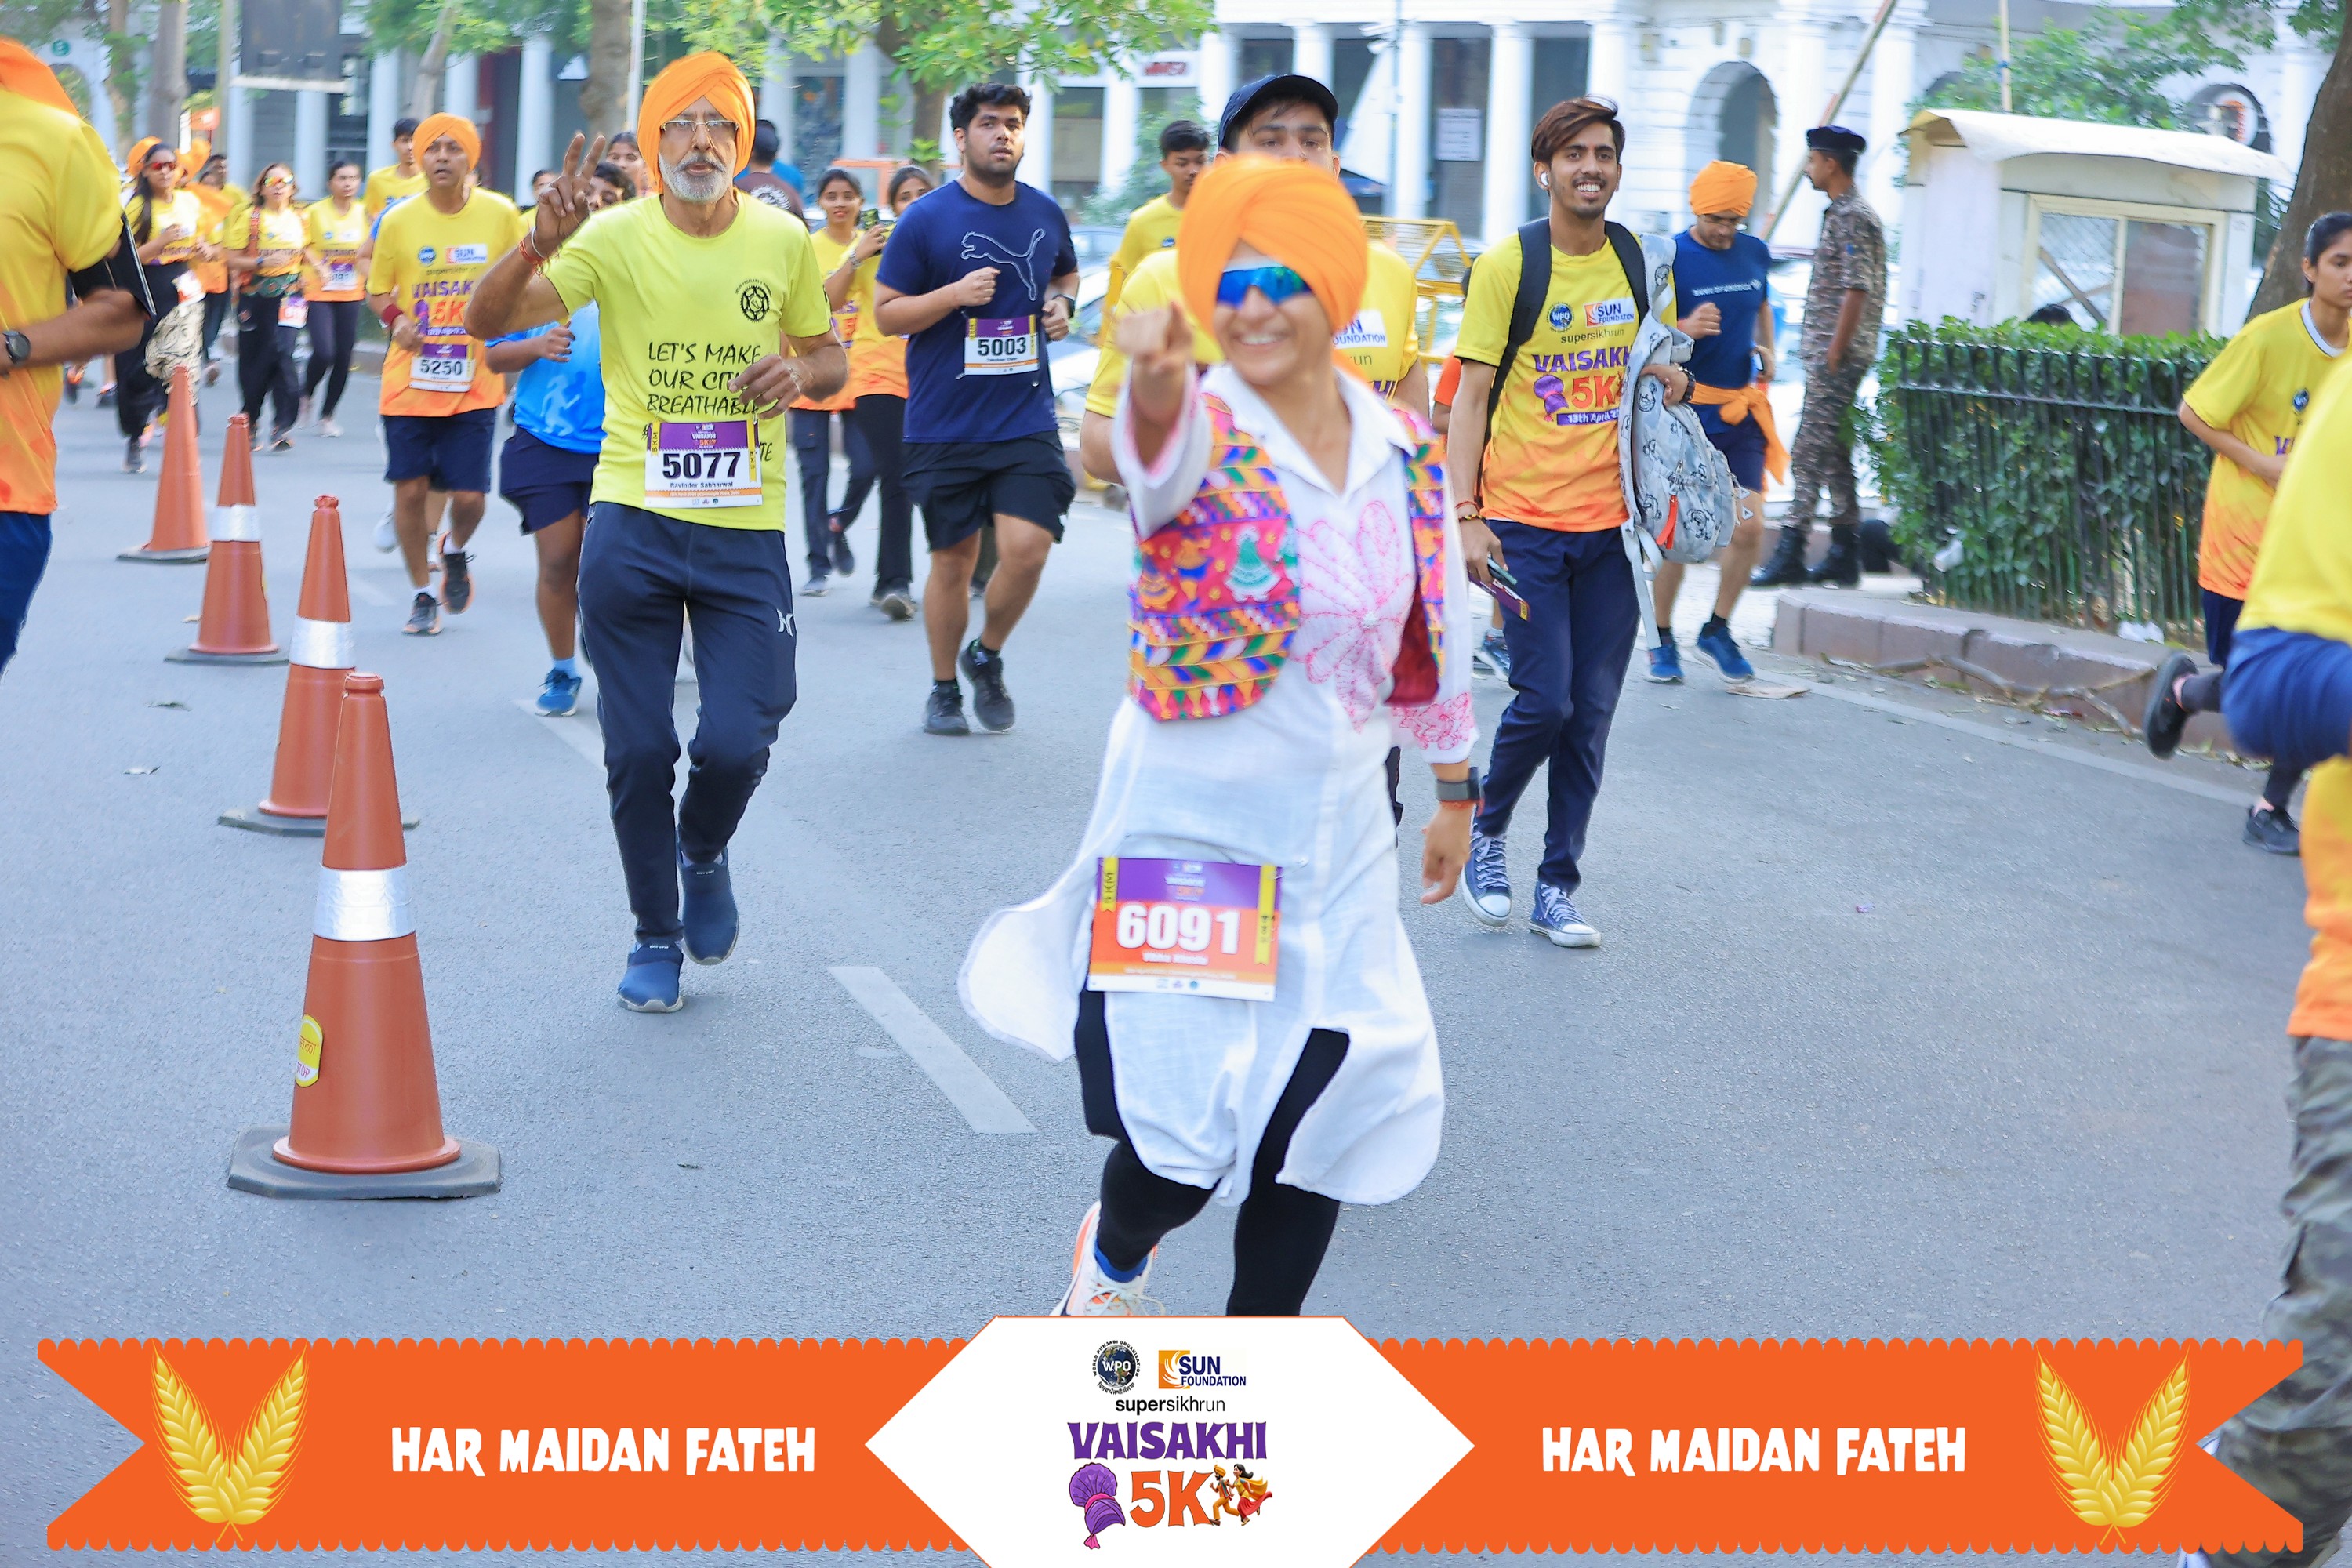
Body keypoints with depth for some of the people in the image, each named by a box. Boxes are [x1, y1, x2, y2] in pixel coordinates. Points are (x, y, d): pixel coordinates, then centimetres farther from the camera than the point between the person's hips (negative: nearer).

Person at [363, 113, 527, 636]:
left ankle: (455, 553, 32)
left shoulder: (501, 216, -4)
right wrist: (394, 317, -12)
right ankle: (422, 595, 21)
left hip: (475, 383, -1)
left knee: (468, 495, -4)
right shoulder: (398, 221, -3)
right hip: (409, 382, 1)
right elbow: (376, 291, 9)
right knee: (410, 489, 1)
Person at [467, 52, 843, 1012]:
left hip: (748, 533, 1)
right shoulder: (616, 237, -6)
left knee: (736, 743, -7)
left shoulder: (783, 241, 1)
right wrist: (540, 246, -34)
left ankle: (704, 854, 28)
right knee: (638, 752, 4)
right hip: (633, 525, -1)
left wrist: (802, 372, -8)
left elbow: (831, 359, 15)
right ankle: (656, 936, 25)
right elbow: (489, 321, -15)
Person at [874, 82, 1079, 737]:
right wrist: (955, 295, -17)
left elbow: (1067, 273, 27)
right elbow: (885, 313, -3)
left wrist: (1062, 303, 5)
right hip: (945, 426, -2)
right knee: (953, 558, 6)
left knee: (1027, 548, -11)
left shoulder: (1046, 213, 7)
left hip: (1027, 419, 2)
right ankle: (944, 689, 24)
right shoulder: (926, 220, -5)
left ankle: (987, 656, 17)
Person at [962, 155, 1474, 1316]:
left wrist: (1454, 787, 21)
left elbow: (1433, 629, 15)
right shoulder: (1201, 432, -13)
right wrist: (1154, 389, -63)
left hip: (1340, 839, 5)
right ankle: (1112, 1260, 28)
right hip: (1189, 829, -5)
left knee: (1321, 1121, 7)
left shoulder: (1403, 448, 3)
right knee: (1187, 1131, -7)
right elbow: (1161, 447, -40)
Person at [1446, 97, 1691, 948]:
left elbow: (1664, 364, 22)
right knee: (1545, 699, -9)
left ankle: (1557, 886, 14)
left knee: (1592, 711, 4)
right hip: (1526, 520, -4)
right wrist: (1466, 513, -14)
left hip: (1612, 522, 4)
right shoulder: (1507, 266, -6)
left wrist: (1676, 380, -4)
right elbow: (1472, 394, -6)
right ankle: (1484, 830, 19)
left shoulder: (1640, 263, 8)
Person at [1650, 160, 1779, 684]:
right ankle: (1662, 639, 18)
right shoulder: (1669, 259, -9)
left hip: (1741, 411, 4)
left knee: (1750, 528, -3)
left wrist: (1767, 351, 9)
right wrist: (1687, 328, -28)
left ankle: (1718, 630, 18)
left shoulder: (1755, 253, 7)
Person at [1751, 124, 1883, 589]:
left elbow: (1856, 292, -20)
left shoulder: (1854, 218, -14)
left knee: (1810, 455, -10)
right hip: (1827, 355, 10)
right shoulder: (1839, 214, 17)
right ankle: (1844, 555, 15)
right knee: (1835, 456, 11)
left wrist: (1833, 355, -20)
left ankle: (1790, 555, -10)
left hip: (1838, 357, -10)